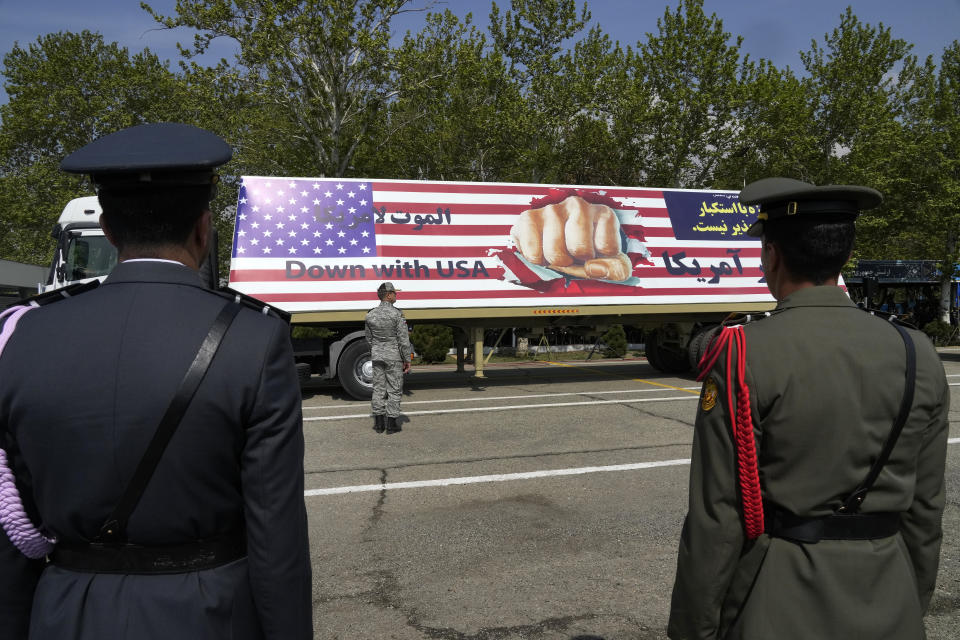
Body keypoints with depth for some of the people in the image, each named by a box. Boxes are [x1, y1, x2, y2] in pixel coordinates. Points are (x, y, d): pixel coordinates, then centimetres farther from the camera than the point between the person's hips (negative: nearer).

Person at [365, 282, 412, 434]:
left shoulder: (370, 315, 1)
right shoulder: (397, 314, -15)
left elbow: (369, 339, 11)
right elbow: (403, 340, -14)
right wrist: (407, 360, -6)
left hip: (377, 356, 5)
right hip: (394, 356, -5)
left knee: (378, 389, 10)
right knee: (394, 390, 3)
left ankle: (379, 423, 14)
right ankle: (391, 424, 6)